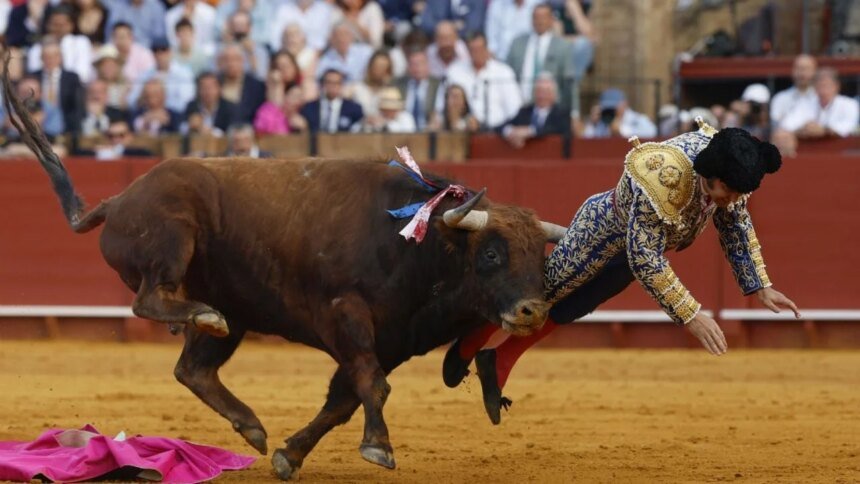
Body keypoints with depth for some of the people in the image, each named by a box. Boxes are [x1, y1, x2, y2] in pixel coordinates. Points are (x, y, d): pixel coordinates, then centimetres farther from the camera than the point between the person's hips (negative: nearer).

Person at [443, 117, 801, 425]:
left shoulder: (725, 166, -23)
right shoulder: (661, 178, -46)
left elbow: (736, 226, -4)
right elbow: (645, 260, -39)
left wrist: (760, 287, -5)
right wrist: (690, 316, -38)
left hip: (637, 243, 7)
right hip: (604, 230, -7)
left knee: (562, 312, 22)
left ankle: (497, 365, 42)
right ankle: (466, 347, 40)